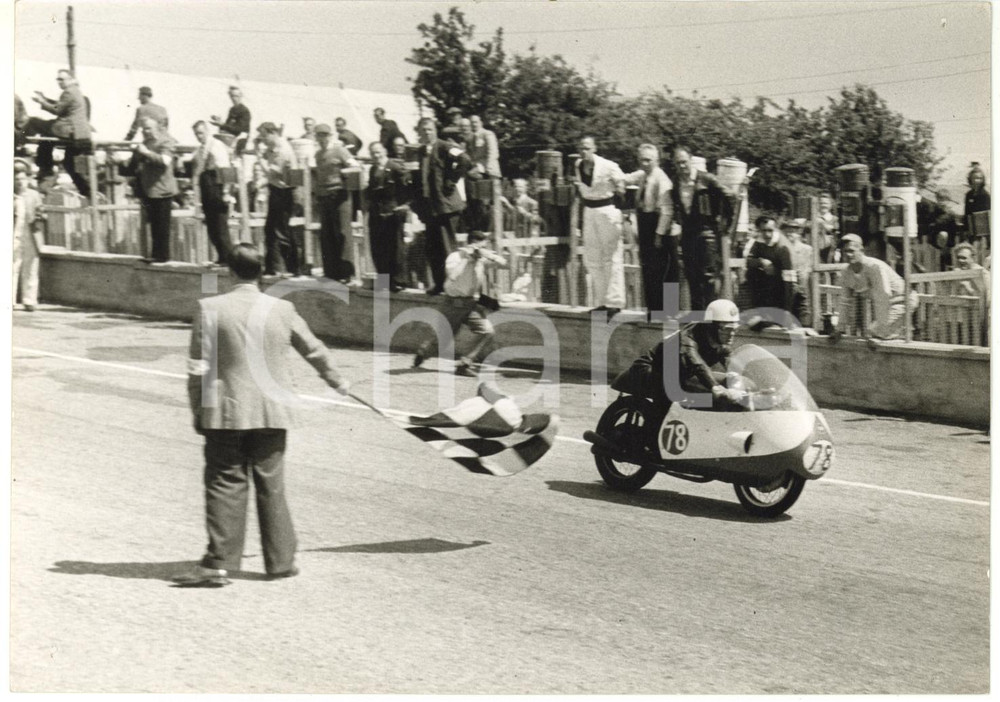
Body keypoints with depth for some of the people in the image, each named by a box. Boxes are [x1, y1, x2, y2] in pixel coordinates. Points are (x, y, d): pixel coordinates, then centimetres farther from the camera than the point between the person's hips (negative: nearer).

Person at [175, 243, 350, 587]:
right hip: (271, 414, 2)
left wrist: (198, 411, 5)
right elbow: (313, 349, 15)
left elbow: (199, 368, -5)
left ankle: (218, 563, -2)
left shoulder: (210, 308, -6)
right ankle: (280, 561, 16)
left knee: (225, 485, 2)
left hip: (226, 413, -2)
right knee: (271, 486, 10)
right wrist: (336, 380, 33)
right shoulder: (282, 310, 2)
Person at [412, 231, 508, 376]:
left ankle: (464, 365, -7)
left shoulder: (482, 258, -1)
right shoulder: (456, 256, -15)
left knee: (487, 331, -16)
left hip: (472, 304, 4)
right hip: (454, 303, -4)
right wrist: (467, 258, -32)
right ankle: (422, 353, 37)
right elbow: (453, 275, -32)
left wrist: (488, 254, -17)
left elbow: (503, 263, -1)